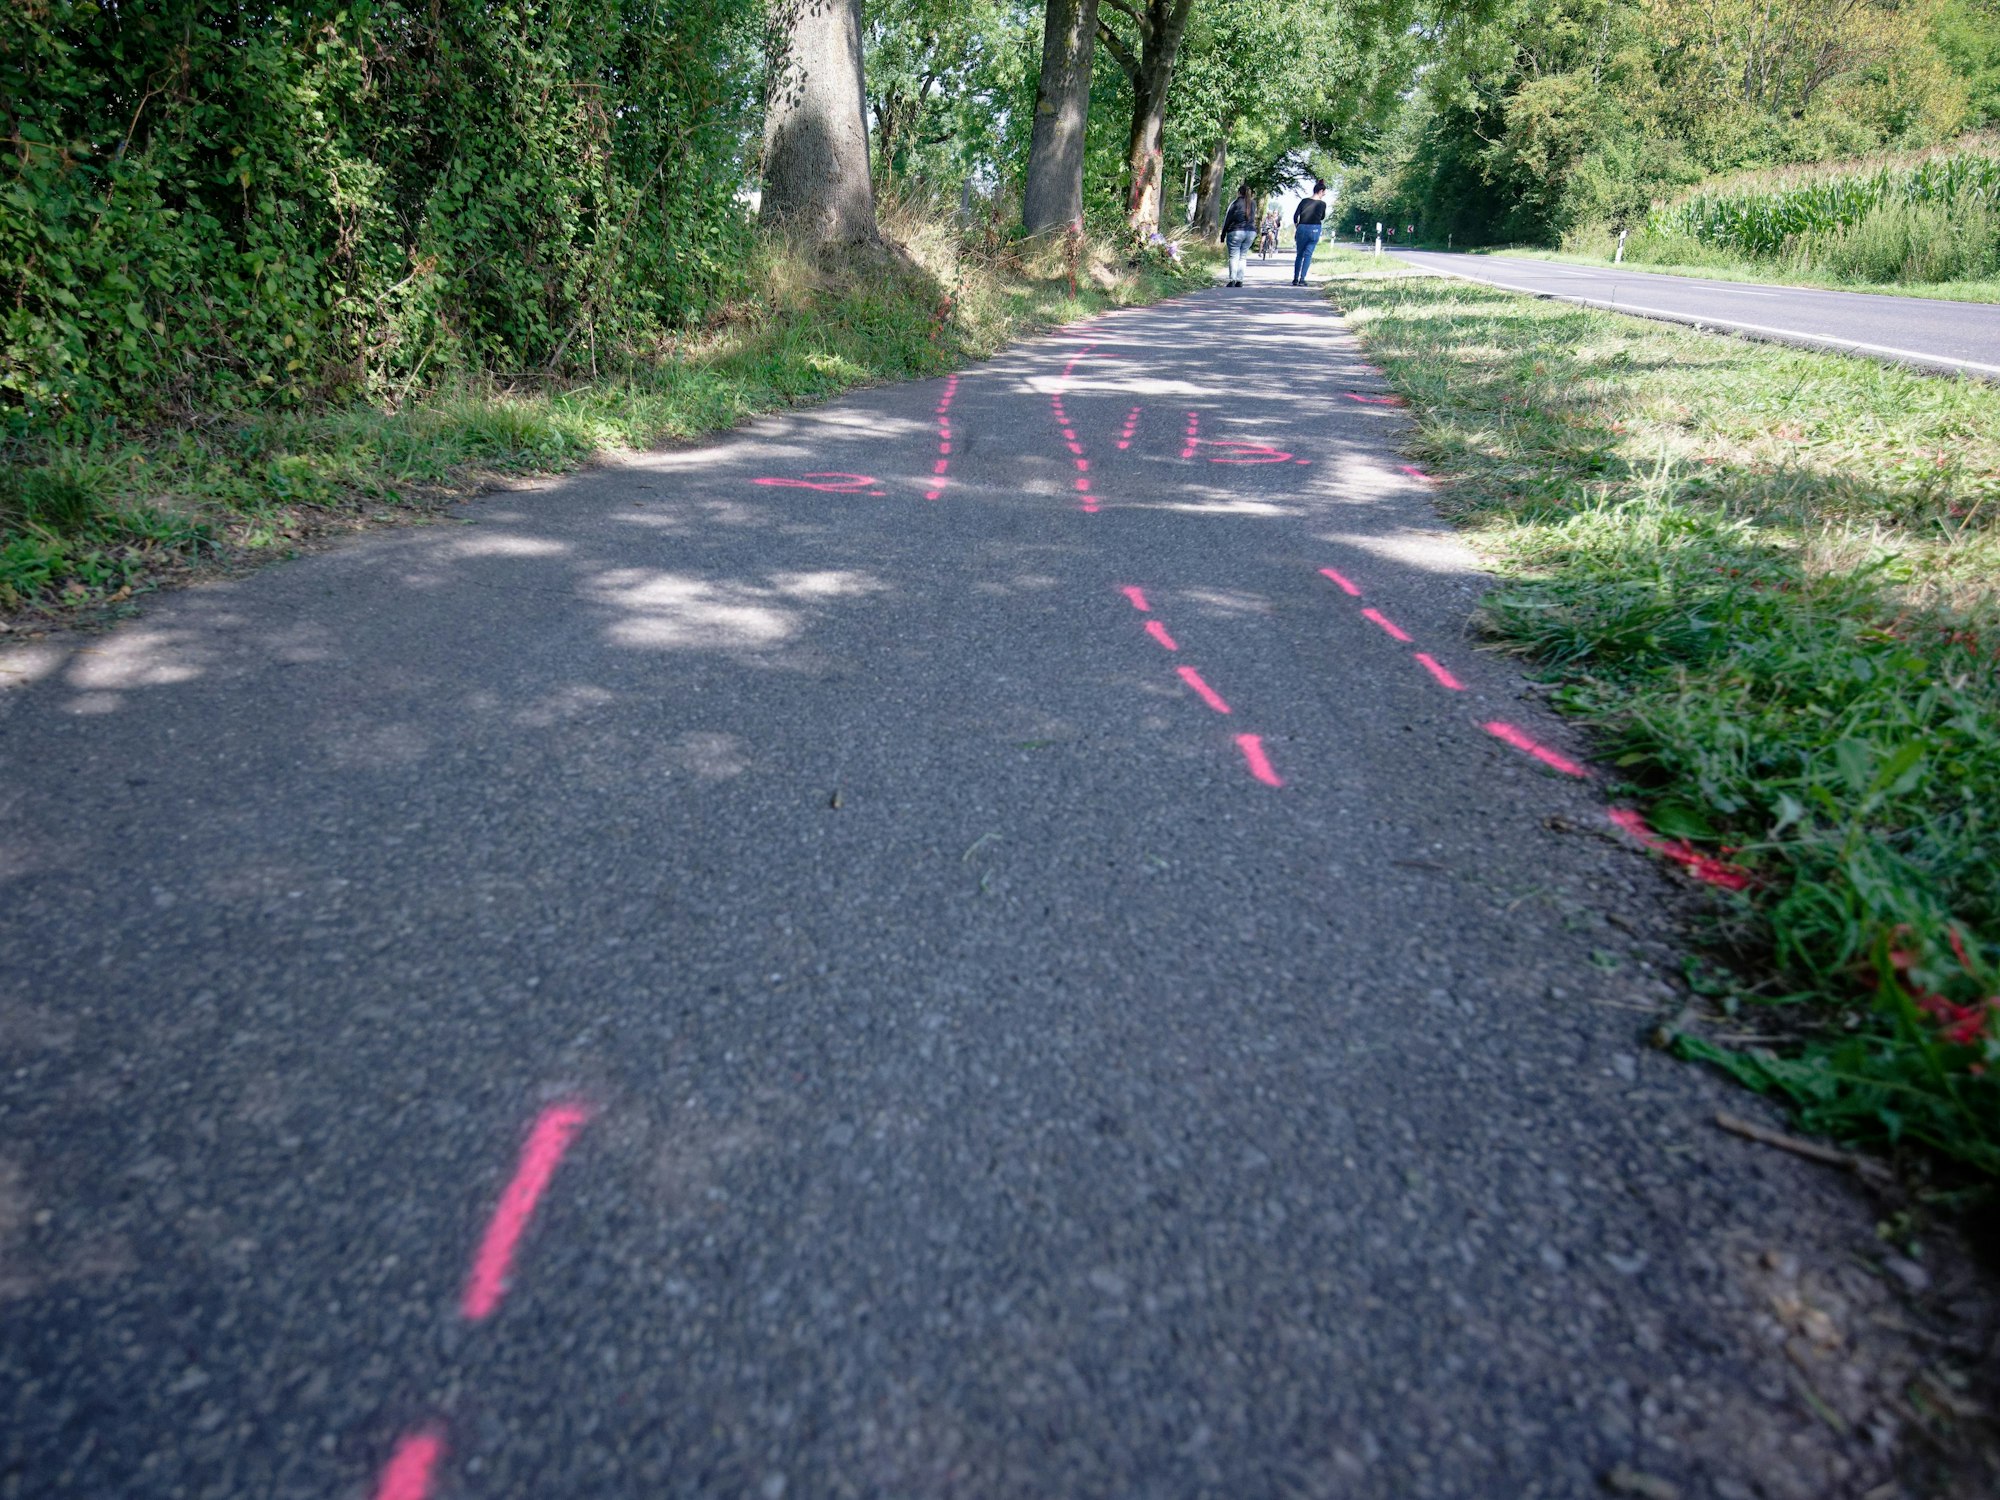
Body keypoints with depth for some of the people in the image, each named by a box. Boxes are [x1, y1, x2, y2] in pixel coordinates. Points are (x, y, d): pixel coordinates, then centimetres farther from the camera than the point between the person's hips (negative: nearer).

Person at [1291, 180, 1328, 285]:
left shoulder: (1304, 201, 1)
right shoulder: (1322, 203, -1)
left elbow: (1295, 216, -2)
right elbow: (1322, 218, 14)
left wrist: (1296, 229, 10)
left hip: (1302, 228, 2)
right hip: (1315, 229, -1)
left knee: (1299, 254, 12)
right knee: (1308, 255, 1)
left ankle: (1295, 279, 10)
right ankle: (1302, 279, -9)